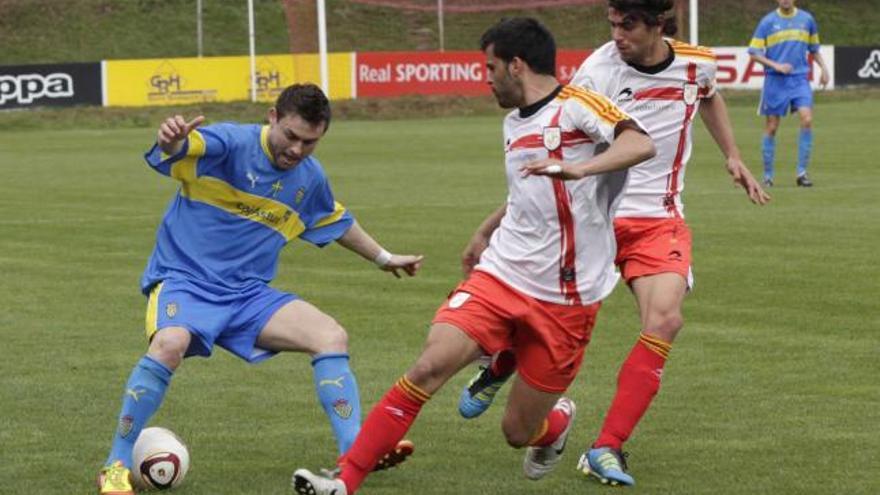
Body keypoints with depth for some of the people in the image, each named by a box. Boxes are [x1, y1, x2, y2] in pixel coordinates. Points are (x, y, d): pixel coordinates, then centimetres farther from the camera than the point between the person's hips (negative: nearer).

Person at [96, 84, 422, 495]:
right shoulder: (230, 143, -14)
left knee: (331, 336, -11)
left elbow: (338, 223, 29)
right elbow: (180, 149, -36)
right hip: (183, 280, -6)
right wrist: (171, 140, -61)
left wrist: (384, 258, 39)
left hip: (248, 294, 6)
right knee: (170, 344, -36)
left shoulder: (310, 179, 6)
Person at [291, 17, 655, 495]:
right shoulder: (513, 124, 13)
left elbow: (640, 144, -29)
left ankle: (559, 419, 41)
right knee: (429, 367, -18)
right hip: (500, 275, 5)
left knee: (519, 433, 3)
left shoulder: (576, 106, -11)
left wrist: (579, 168, -44)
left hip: (564, 302, -5)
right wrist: (486, 229, 38)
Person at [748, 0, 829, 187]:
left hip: (800, 78, 2)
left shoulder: (807, 19, 8)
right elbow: (754, 53, -2)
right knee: (772, 127, 2)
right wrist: (776, 65, -13)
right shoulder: (768, 22, 0)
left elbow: (814, 48, 21)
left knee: (807, 119, -15)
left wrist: (823, 68, 9)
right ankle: (767, 175, 13)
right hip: (775, 80, -1)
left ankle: (802, 172, -8)